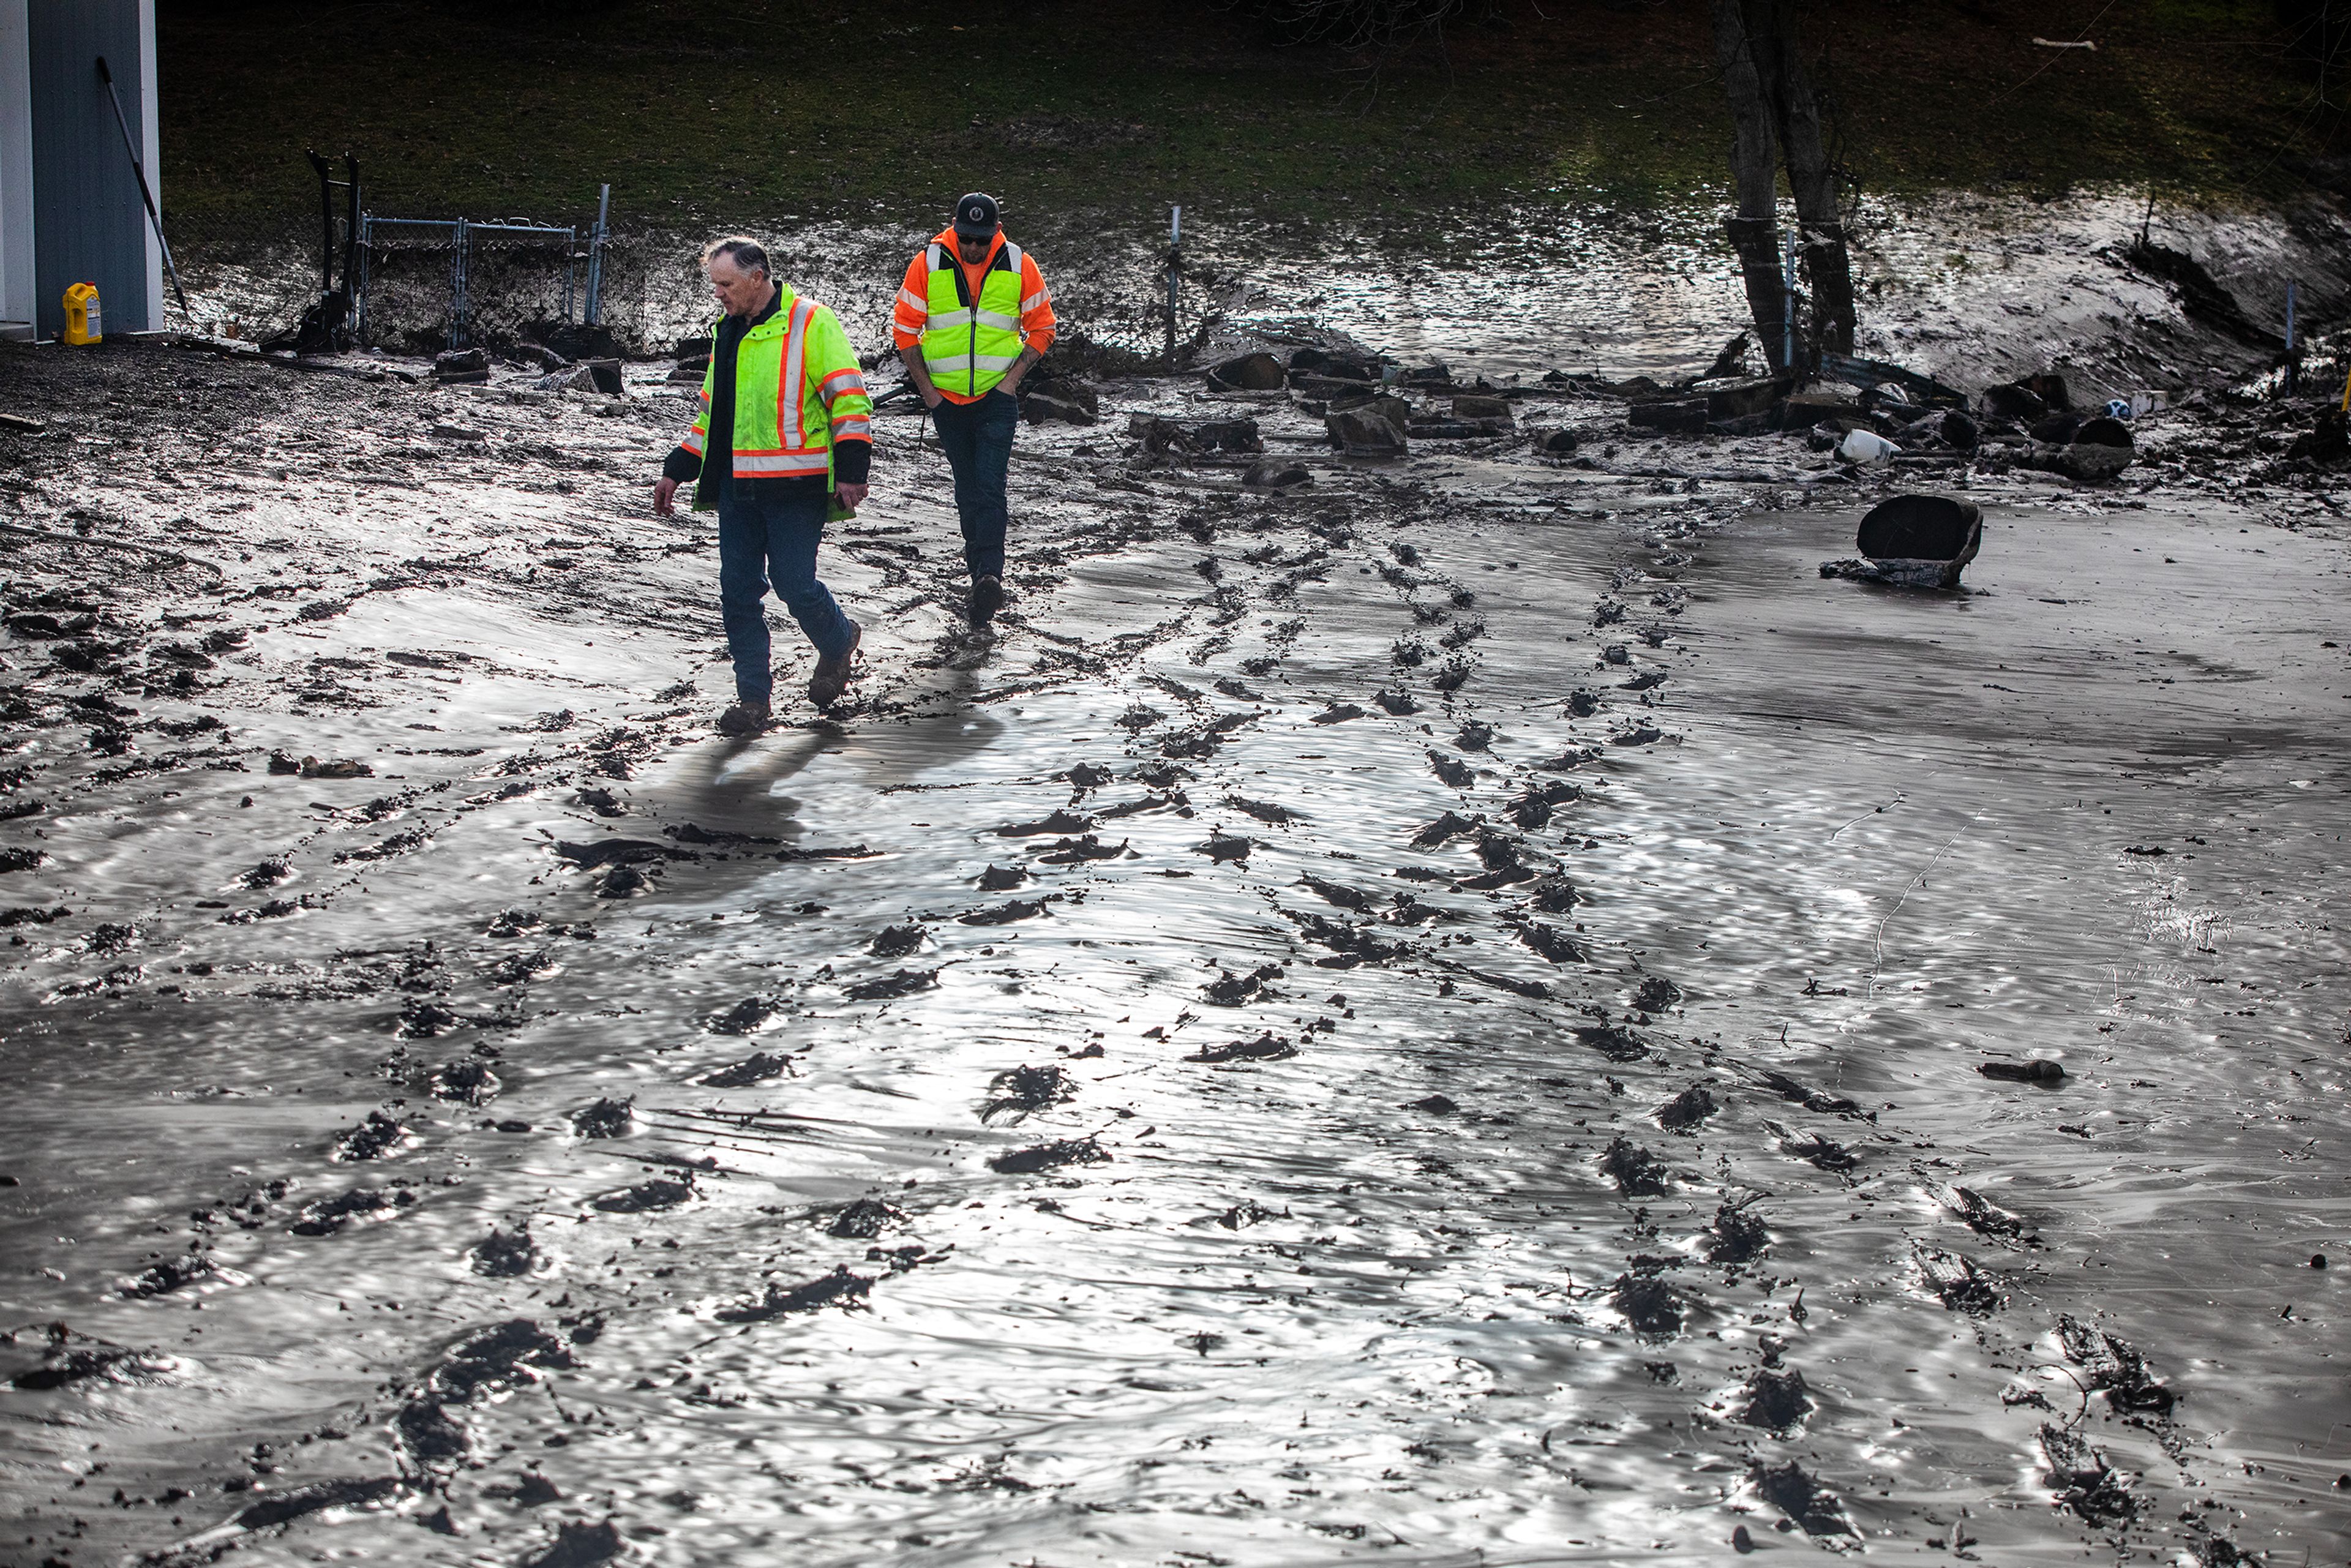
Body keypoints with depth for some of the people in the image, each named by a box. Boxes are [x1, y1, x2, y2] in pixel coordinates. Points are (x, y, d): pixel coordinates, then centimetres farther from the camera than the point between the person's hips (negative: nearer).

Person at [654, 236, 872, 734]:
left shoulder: (811, 324, -7)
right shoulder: (728, 332, 16)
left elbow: (849, 398, -9)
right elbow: (710, 412, 27)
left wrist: (851, 470, -16)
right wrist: (676, 471, 22)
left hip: (796, 487, -7)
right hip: (737, 486, 7)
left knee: (793, 584, -7)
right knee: (738, 591, 3)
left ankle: (838, 642, 25)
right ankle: (753, 698, 11)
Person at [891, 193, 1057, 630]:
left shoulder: (1020, 266, -6)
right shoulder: (927, 264, -6)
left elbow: (1042, 329, 4)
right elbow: (904, 330, 1)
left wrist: (1013, 378, -6)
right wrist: (926, 388, -2)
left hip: (997, 397, -2)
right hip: (946, 396, 2)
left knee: (990, 488, -13)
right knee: (967, 488, 10)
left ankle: (988, 574, -22)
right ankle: (981, 561, 25)